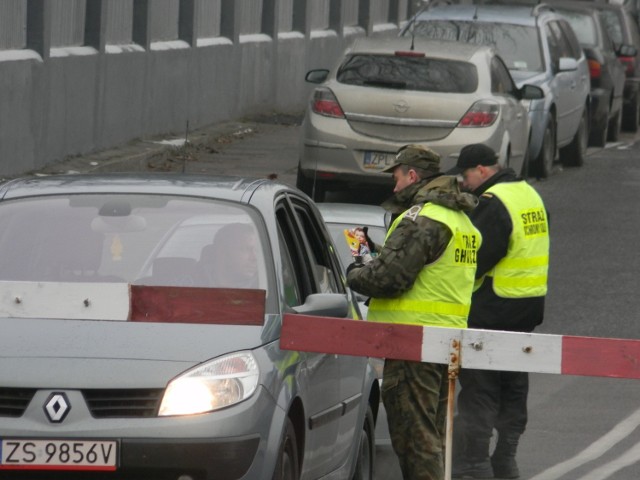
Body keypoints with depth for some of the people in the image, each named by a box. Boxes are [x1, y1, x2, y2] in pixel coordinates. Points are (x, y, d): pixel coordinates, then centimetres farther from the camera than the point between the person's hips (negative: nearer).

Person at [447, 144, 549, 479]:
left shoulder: (493, 204, -18)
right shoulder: (530, 195, 14)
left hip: (491, 313, -10)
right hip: (528, 311, 10)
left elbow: (473, 261, -20)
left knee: (478, 394, -6)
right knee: (513, 392, 15)